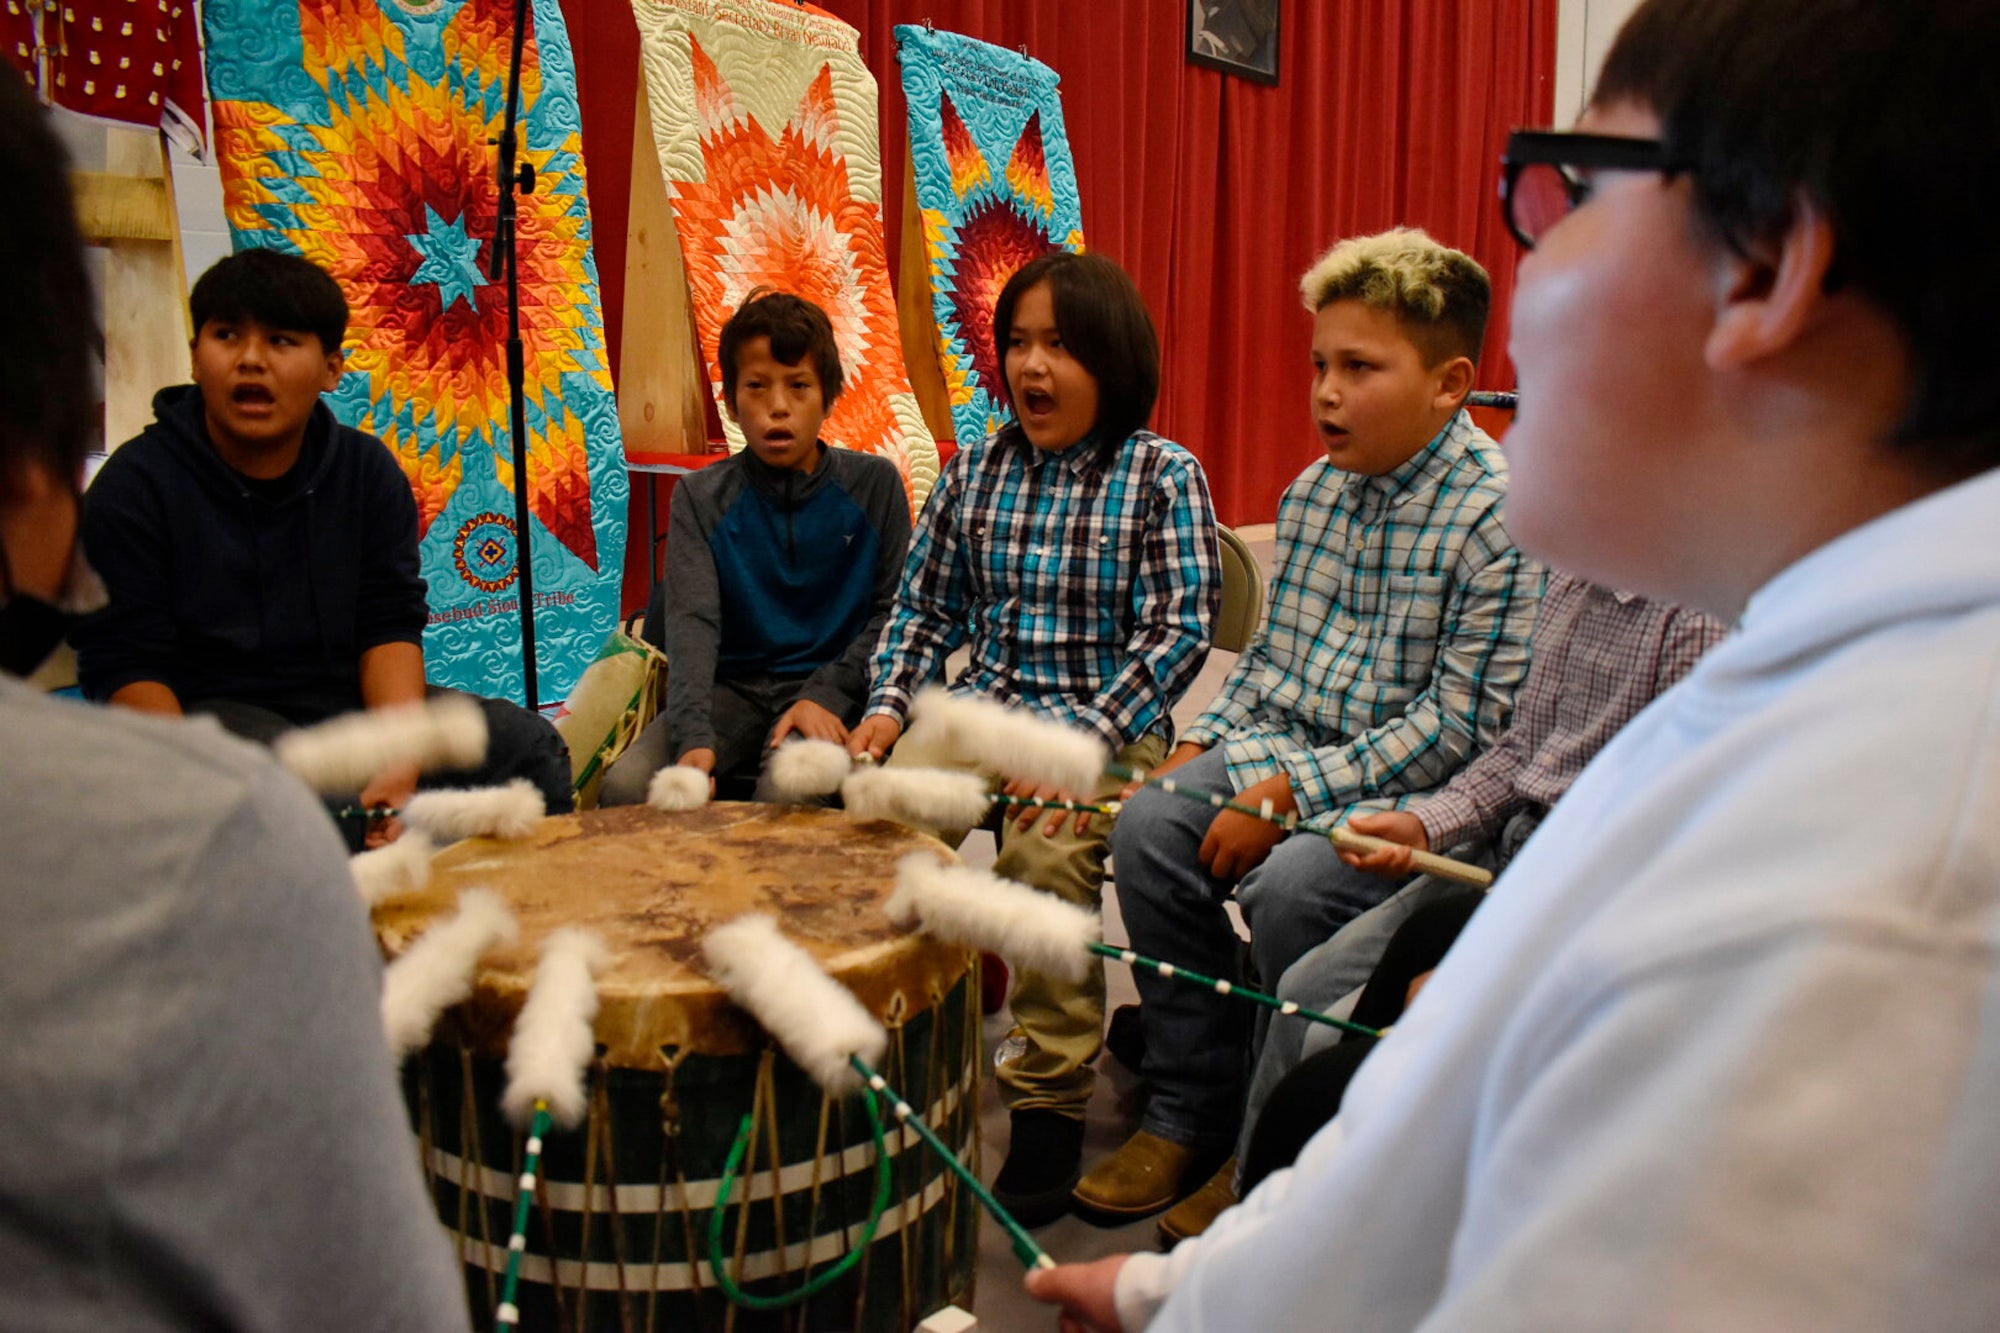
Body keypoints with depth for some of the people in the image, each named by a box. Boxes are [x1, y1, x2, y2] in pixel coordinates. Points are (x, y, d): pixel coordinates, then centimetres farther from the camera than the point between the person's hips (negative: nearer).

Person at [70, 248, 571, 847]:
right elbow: (126, 666, -9)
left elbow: (392, 625, -2)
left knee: (527, 743, -12)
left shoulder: (368, 470, 4)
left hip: (351, 702, 4)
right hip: (207, 708, -4)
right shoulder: (137, 484, -6)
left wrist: (401, 761, -19)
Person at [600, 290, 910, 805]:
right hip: (733, 689, 2)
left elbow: (894, 609, 3)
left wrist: (827, 695, -13)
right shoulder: (701, 497, 4)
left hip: (832, 689, -2)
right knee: (626, 786, -23)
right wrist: (693, 736, -26)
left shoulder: (874, 484, 4)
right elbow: (691, 621, -10)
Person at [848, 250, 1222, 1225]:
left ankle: (1050, 1110, -13)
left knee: (1045, 853, -32)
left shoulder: (1164, 476, -2)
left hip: (1110, 724, -4)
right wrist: (888, 706, -2)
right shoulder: (976, 471, 11)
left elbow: (1179, 632, -9)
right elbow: (924, 607, 16)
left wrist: (1085, 739, -20)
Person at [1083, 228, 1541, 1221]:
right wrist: (1199, 746, 2)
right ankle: (1190, 1113, 1)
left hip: (1409, 792, -7)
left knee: (1288, 887, -30)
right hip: (1288, 745, 7)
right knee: (1150, 824, -13)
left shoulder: (1503, 517, -16)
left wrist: (1290, 795, -22)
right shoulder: (1314, 491, 8)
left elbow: (1458, 727, -20)